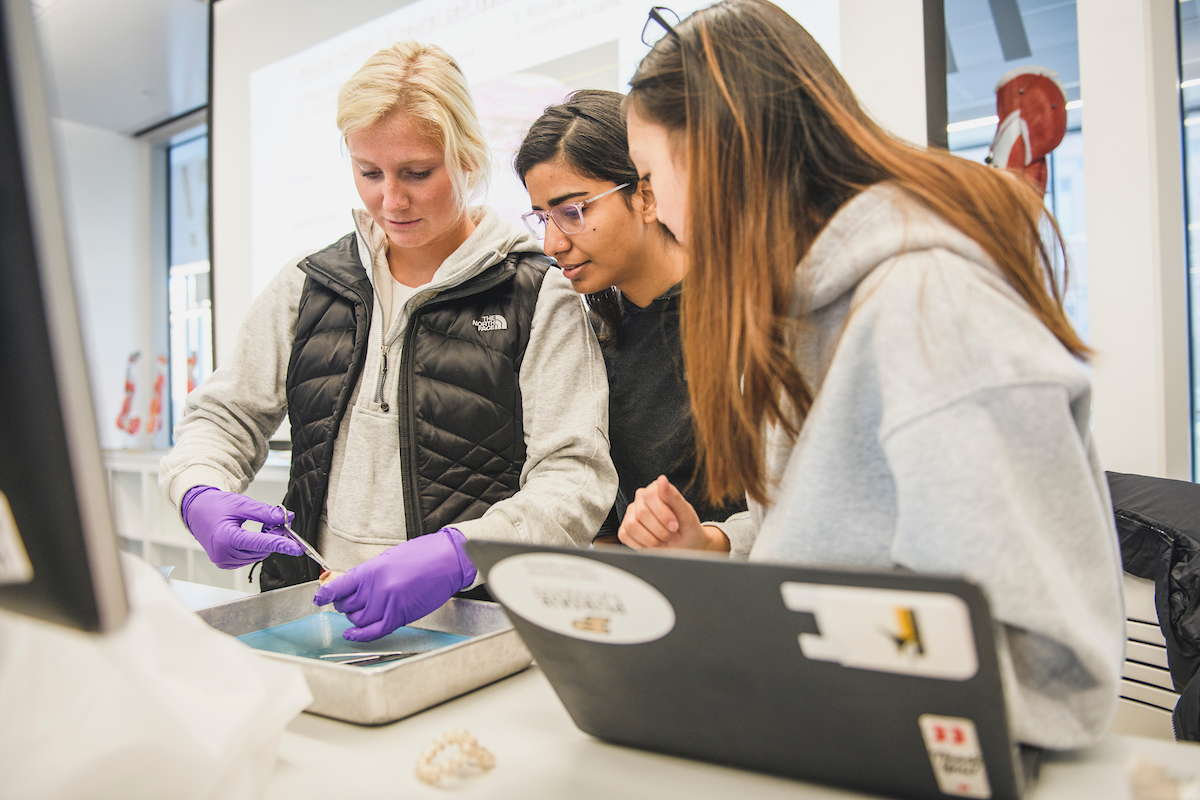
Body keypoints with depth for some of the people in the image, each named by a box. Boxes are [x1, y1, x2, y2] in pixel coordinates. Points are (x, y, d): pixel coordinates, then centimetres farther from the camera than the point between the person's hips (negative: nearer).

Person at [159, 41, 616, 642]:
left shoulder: (538, 299, 0)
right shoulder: (306, 288, 13)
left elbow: (576, 475, -8)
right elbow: (222, 417, 18)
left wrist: (458, 553, -24)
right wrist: (200, 494, -5)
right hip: (310, 612, 4)